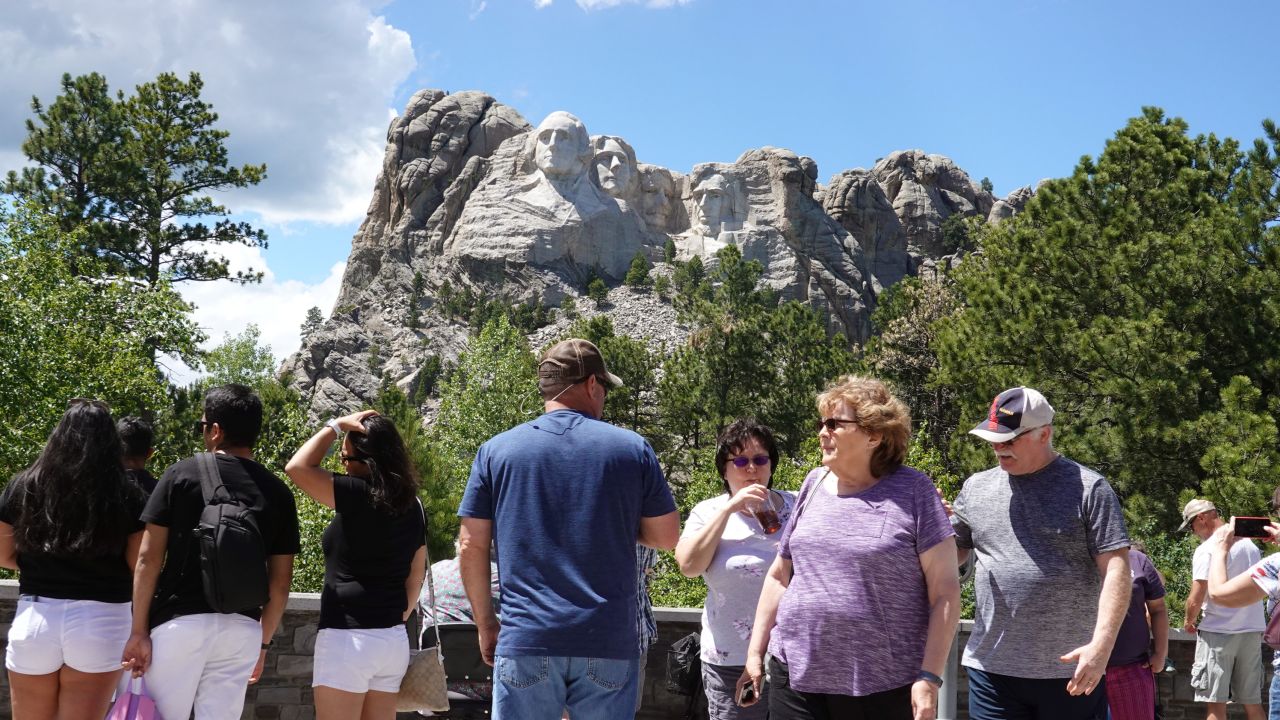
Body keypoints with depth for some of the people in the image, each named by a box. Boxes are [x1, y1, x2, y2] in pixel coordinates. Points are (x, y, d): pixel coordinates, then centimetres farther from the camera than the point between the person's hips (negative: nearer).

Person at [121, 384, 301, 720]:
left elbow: (149, 559, -4)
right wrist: (263, 641, 18)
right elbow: (280, 583, 7)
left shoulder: (181, 475, -1)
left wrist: (139, 630, 0)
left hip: (180, 621, -2)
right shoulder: (277, 492, 5)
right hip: (241, 627, 3)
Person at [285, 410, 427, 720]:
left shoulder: (358, 495, -14)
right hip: (395, 639, 8)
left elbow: (298, 467, -12)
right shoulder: (413, 507, 9)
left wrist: (337, 425, -5)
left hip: (348, 637, -8)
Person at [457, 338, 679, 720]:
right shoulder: (632, 448, 2)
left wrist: (485, 622, 12)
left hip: (525, 643, 0)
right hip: (609, 644, 0)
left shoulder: (496, 450, 4)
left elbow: (472, 546, 3)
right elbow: (667, 537, 6)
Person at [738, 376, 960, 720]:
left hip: (884, 686, -4)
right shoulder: (815, 485, 10)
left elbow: (944, 591, -7)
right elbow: (779, 575, 16)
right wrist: (756, 651, 13)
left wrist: (929, 677, -11)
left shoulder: (913, 491, -5)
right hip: (796, 677, 4)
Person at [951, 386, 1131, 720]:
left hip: (1071, 671, -3)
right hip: (991, 669, 3)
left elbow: (1116, 569, -8)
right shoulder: (976, 488, 9)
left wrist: (1101, 645, -18)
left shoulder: (1088, 488, -4)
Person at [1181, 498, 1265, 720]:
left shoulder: (1207, 550, -12)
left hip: (1218, 634, -7)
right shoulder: (1250, 545, 10)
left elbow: (1196, 600, -15)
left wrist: (1189, 622, 3)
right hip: (1253, 630, 7)